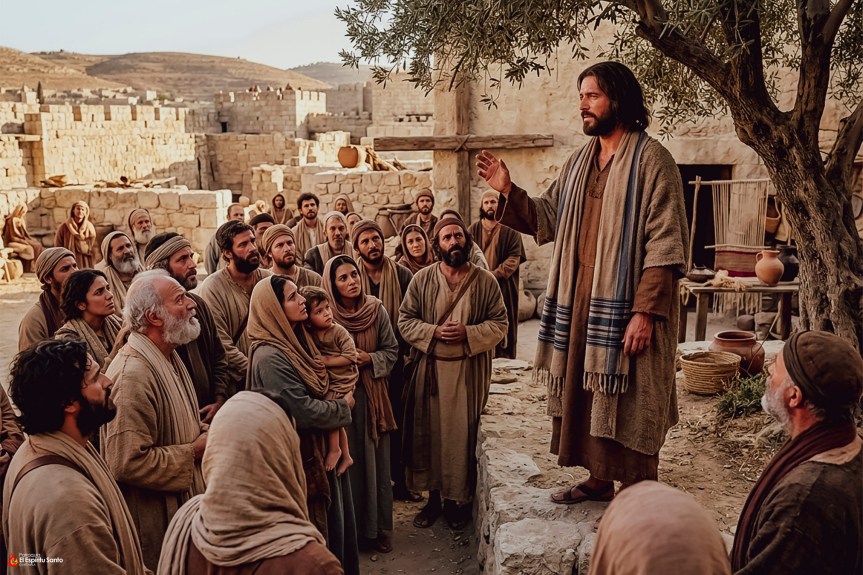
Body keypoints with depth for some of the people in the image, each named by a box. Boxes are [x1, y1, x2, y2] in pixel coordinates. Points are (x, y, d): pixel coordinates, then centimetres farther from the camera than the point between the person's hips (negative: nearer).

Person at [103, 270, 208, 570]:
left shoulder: (168, 356, 7)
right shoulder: (133, 374, -26)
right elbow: (128, 462, -29)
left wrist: (205, 432, 2)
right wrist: (193, 452, -19)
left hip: (182, 504, 9)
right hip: (155, 520, -9)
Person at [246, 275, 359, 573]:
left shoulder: (295, 341, 4)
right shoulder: (270, 357, -24)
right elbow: (304, 410, -25)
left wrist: (338, 404, -6)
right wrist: (343, 407, -8)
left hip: (322, 447, 9)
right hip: (304, 456, -9)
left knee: (334, 521, 19)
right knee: (318, 529, 7)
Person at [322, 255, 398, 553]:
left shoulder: (376, 310, -3)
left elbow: (392, 350, 4)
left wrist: (370, 359, -12)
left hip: (371, 395, 2)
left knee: (375, 461, 7)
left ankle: (378, 528, 21)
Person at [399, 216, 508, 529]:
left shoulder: (485, 281, 0)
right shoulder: (422, 279, 1)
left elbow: (499, 324, -1)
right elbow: (405, 321, 0)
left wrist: (467, 333, -17)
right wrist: (433, 332, -16)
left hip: (469, 372, -1)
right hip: (429, 369, 1)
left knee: (463, 434, 4)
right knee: (429, 432, 7)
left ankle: (459, 498, 20)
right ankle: (433, 496, 22)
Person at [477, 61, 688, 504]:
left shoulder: (651, 159, -9)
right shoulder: (578, 163, 14)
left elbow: (664, 243, -15)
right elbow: (548, 218, 14)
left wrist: (645, 310, -21)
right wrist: (508, 192, -1)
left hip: (625, 305, -7)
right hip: (580, 301, 7)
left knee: (629, 401, 0)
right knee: (585, 390, 14)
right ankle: (598, 479, 29)